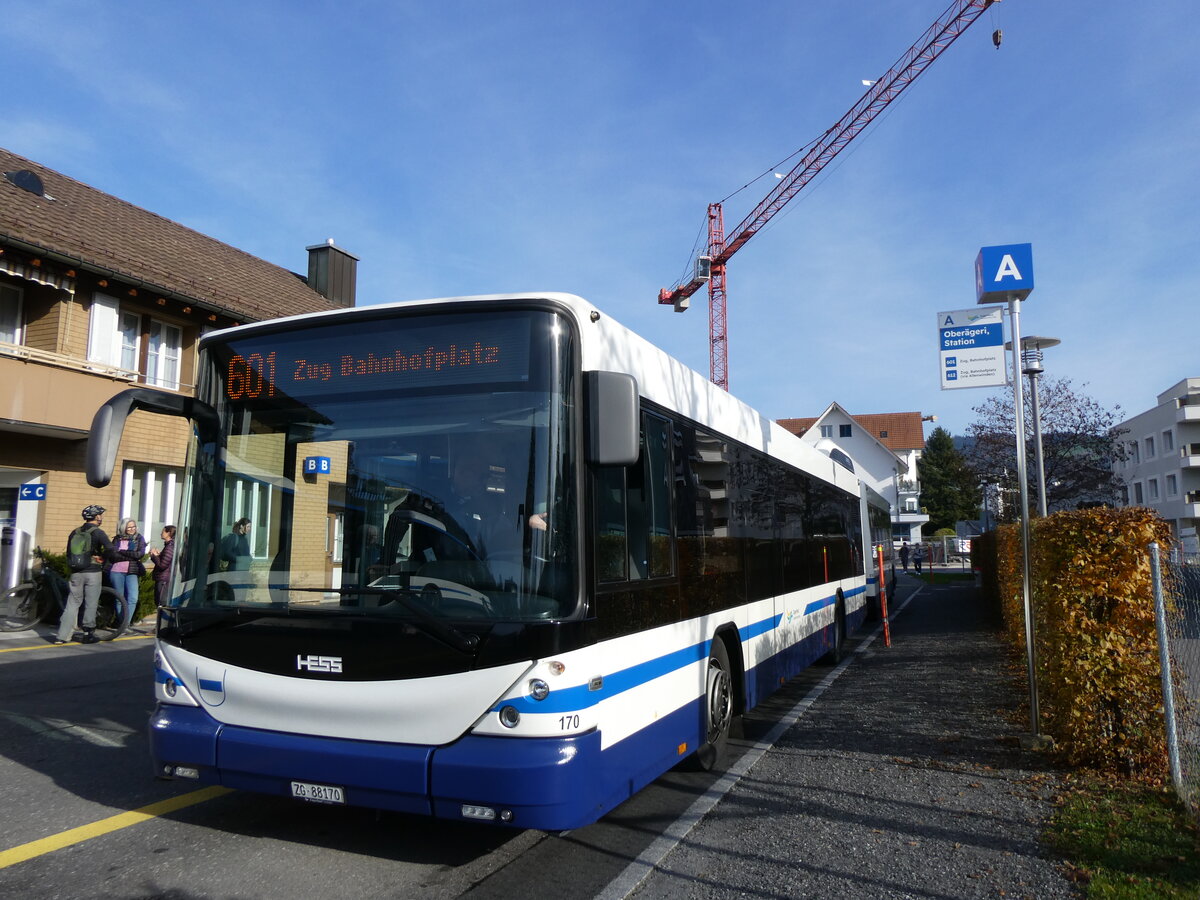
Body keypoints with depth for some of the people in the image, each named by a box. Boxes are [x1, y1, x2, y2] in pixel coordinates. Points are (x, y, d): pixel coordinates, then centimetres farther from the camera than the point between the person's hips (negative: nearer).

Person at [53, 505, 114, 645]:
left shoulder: (75, 532, 9)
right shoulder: (98, 533, -10)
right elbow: (110, 549, -21)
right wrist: (101, 557, -2)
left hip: (76, 572, 5)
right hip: (93, 572, -5)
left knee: (72, 603, 9)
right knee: (91, 604, 4)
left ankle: (62, 635, 6)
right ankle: (88, 634, 10)